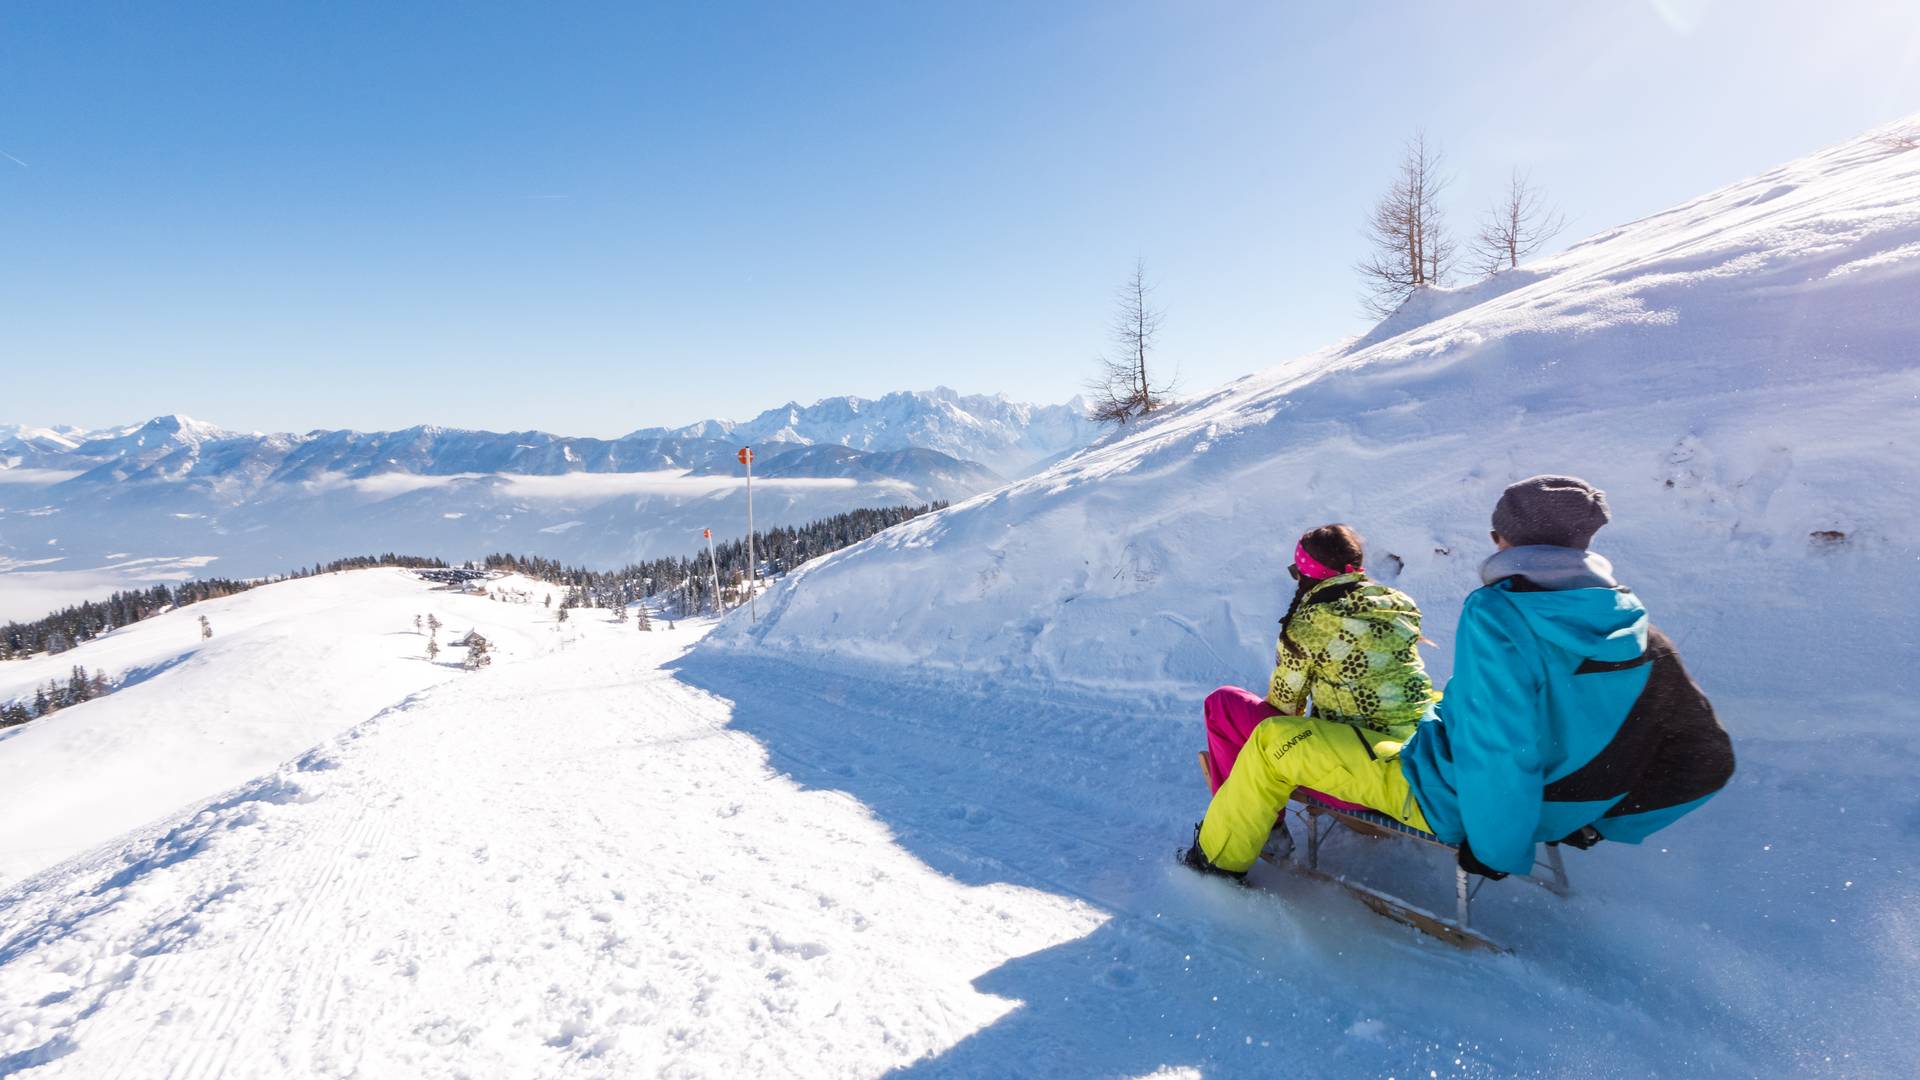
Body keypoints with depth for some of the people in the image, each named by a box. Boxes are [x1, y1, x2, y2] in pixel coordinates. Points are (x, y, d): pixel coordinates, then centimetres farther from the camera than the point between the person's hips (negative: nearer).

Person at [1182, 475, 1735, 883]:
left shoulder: (1496, 614, -28)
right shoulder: (1640, 635, -7)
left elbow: (1496, 751, -32)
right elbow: (1708, 761, 1)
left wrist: (1496, 849, -15)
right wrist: (1598, 821, 8)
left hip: (1448, 802, -7)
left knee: (1272, 738, 2)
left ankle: (1220, 858, 21)